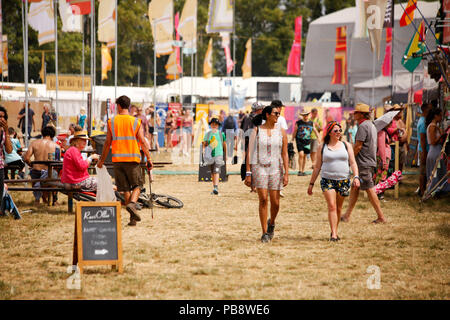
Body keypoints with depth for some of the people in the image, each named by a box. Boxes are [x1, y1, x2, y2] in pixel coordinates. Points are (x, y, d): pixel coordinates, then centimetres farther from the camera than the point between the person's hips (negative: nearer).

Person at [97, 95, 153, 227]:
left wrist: (102, 160, 15)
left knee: (125, 189, 7)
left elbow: (107, 143, 6)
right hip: (133, 158, -1)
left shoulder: (111, 122, 4)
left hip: (117, 159, 1)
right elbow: (143, 142, -4)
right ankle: (132, 204, -21)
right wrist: (149, 159, 0)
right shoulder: (136, 122, 1)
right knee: (136, 186, 9)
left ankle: (133, 217, 6)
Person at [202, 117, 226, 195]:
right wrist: (204, 144, -13)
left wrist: (225, 155, 13)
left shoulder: (221, 134, 3)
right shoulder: (207, 134, 7)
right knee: (212, 173, 10)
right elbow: (204, 145, 11)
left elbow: (224, 145, 11)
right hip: (210, 155, 3)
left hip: (219, 155, -3)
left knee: (216, 171, -18)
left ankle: (216, 188, -27)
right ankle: (214, 188, 21)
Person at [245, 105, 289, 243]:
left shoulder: (281, 131, 5)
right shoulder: (257, 130, 1)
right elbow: (250, 152, 2)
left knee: (275, 202, -1)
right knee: (263, 199, -11)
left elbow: (285, 154, 4)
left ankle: (271, 223, 30)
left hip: (276, 168, 2)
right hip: (259, 168, -2)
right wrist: (248, 174, -3)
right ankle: (265, 233, -3)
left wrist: (286, 173, -4)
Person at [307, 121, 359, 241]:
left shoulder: (346, 145, 9)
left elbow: (353, 163, 5)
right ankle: (333, 234, -17)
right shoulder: (322, 147, 6)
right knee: (331, 206, -13)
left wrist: (356, 177, -11)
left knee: (339, 208, 8)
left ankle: (335, 231, 22)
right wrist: (311, 183, 9)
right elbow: (317, 167, 10)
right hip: (327, 180, -2)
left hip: (343, 180, 2)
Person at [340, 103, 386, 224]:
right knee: (354, 188, 13)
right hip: (370, 161, 10)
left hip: (364, 164, -10)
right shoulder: (372, 125, 16)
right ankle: (347, 216, 16)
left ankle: (381, 217, -4)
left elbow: (358, 145, -19)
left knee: (369, 189, -6)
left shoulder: (363, 126, -15)